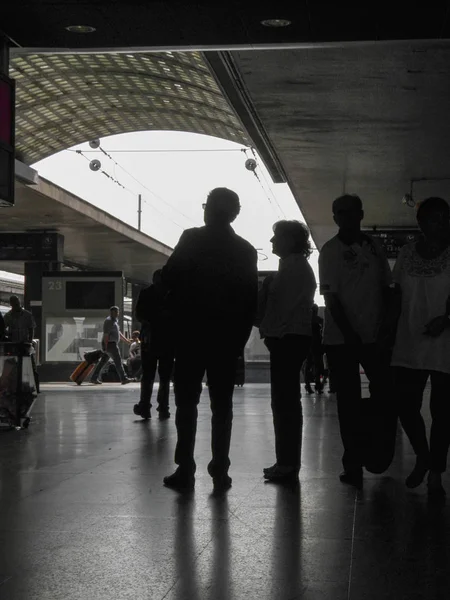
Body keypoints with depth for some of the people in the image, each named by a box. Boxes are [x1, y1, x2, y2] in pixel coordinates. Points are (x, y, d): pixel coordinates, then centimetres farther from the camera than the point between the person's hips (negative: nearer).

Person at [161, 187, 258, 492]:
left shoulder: (192, 239, -5)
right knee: (222, 404, 5)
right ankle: (220, 471, 2)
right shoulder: (246, 250, 6)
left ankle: (186, 469, -2)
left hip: (192, 332, -3)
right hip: (228, 336, 3)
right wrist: (240, 338, 10)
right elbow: (251, 299, 6)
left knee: (187, 401, 2)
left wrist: (180, 315, 8)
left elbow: (170, 278, -8)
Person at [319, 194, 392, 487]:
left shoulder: (374, 247, 8)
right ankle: (354, 463, 8)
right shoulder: (330, 251, -4)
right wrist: (350, 335, -16)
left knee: (386, 394, 1)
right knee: (349, 402, 2)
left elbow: (386, 289, 12)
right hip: (341, 338, -3)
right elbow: (331, 297, -10)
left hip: (374, 336, 3)